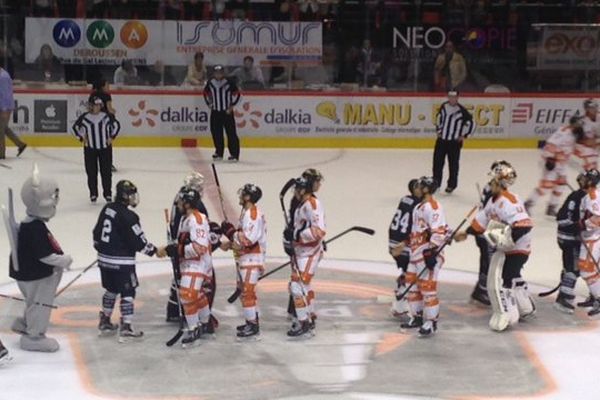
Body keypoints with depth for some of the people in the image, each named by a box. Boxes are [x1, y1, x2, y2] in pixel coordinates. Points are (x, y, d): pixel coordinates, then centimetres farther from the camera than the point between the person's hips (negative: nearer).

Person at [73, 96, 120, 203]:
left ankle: (107, 194, 15)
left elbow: (116, 125, 7)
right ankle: (93, 194, 16)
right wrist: (82, 138, 2)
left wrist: (111, 137, 2)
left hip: (105, 148, 0)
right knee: (91, 172, 4)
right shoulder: (84, 117, -7)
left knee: (106, 172, 4)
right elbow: (75, 127, 8)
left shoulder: (106, 117, -6)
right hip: (90, 148, 0)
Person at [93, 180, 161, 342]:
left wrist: (100, 248, 28)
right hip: (122, 262, -8)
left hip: (104, 258, 8)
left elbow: (97, 232, 14)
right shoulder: (128, 216, -19)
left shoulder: (107, 208, 6)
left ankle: (105, 323, 30)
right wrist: (153, 250, -2)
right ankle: (126, 329, -2)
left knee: (111, 290, 22)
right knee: (127, 293, -1)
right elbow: (138, 241, -17)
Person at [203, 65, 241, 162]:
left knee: (231, 133, -6)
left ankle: (234, 154, -6)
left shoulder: (229, 83, -11)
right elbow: (206, 94, 18)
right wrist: (209, 104, 10)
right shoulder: (210, 84, 1)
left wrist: (231, 106, -7)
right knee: (216, 133, 8)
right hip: (215, 112, 4)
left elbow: (236, 94, -5)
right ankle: (219, 153, 21)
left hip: (227, 112, -4)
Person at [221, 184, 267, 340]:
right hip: (244, 258, 11)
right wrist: (230, 245, 10)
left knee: (247, 292, -11)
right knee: (246, 291, 18)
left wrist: (231, 231, -16)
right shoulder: (246, 213, 14)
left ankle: (253, 327, -8)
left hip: (252, 258, -11)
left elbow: (248, 240, -26)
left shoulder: (253, 214, -19)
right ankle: (252, 320, 29)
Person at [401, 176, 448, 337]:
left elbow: (439, 232, -24)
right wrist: (405, 245, 27)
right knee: (413, 286, 15)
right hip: (416, 254, 11)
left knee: (428, 288, -8)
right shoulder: (419, 207, 15)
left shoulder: (433, 207, -17)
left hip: (428, 254, -11)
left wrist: (432, 251, -25)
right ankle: (417, 317, 26)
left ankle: (431, 322, -1)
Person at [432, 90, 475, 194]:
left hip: (454, 141, -4)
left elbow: (471, 123, -8)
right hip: (441, 139, 4)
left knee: (453, 164, 2)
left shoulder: (462, 110, -14)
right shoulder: (444, 106, 2)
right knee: (438, 162, 7)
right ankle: (436, 183, 18)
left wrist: (464, 135, -6)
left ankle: (452, 185, 14)